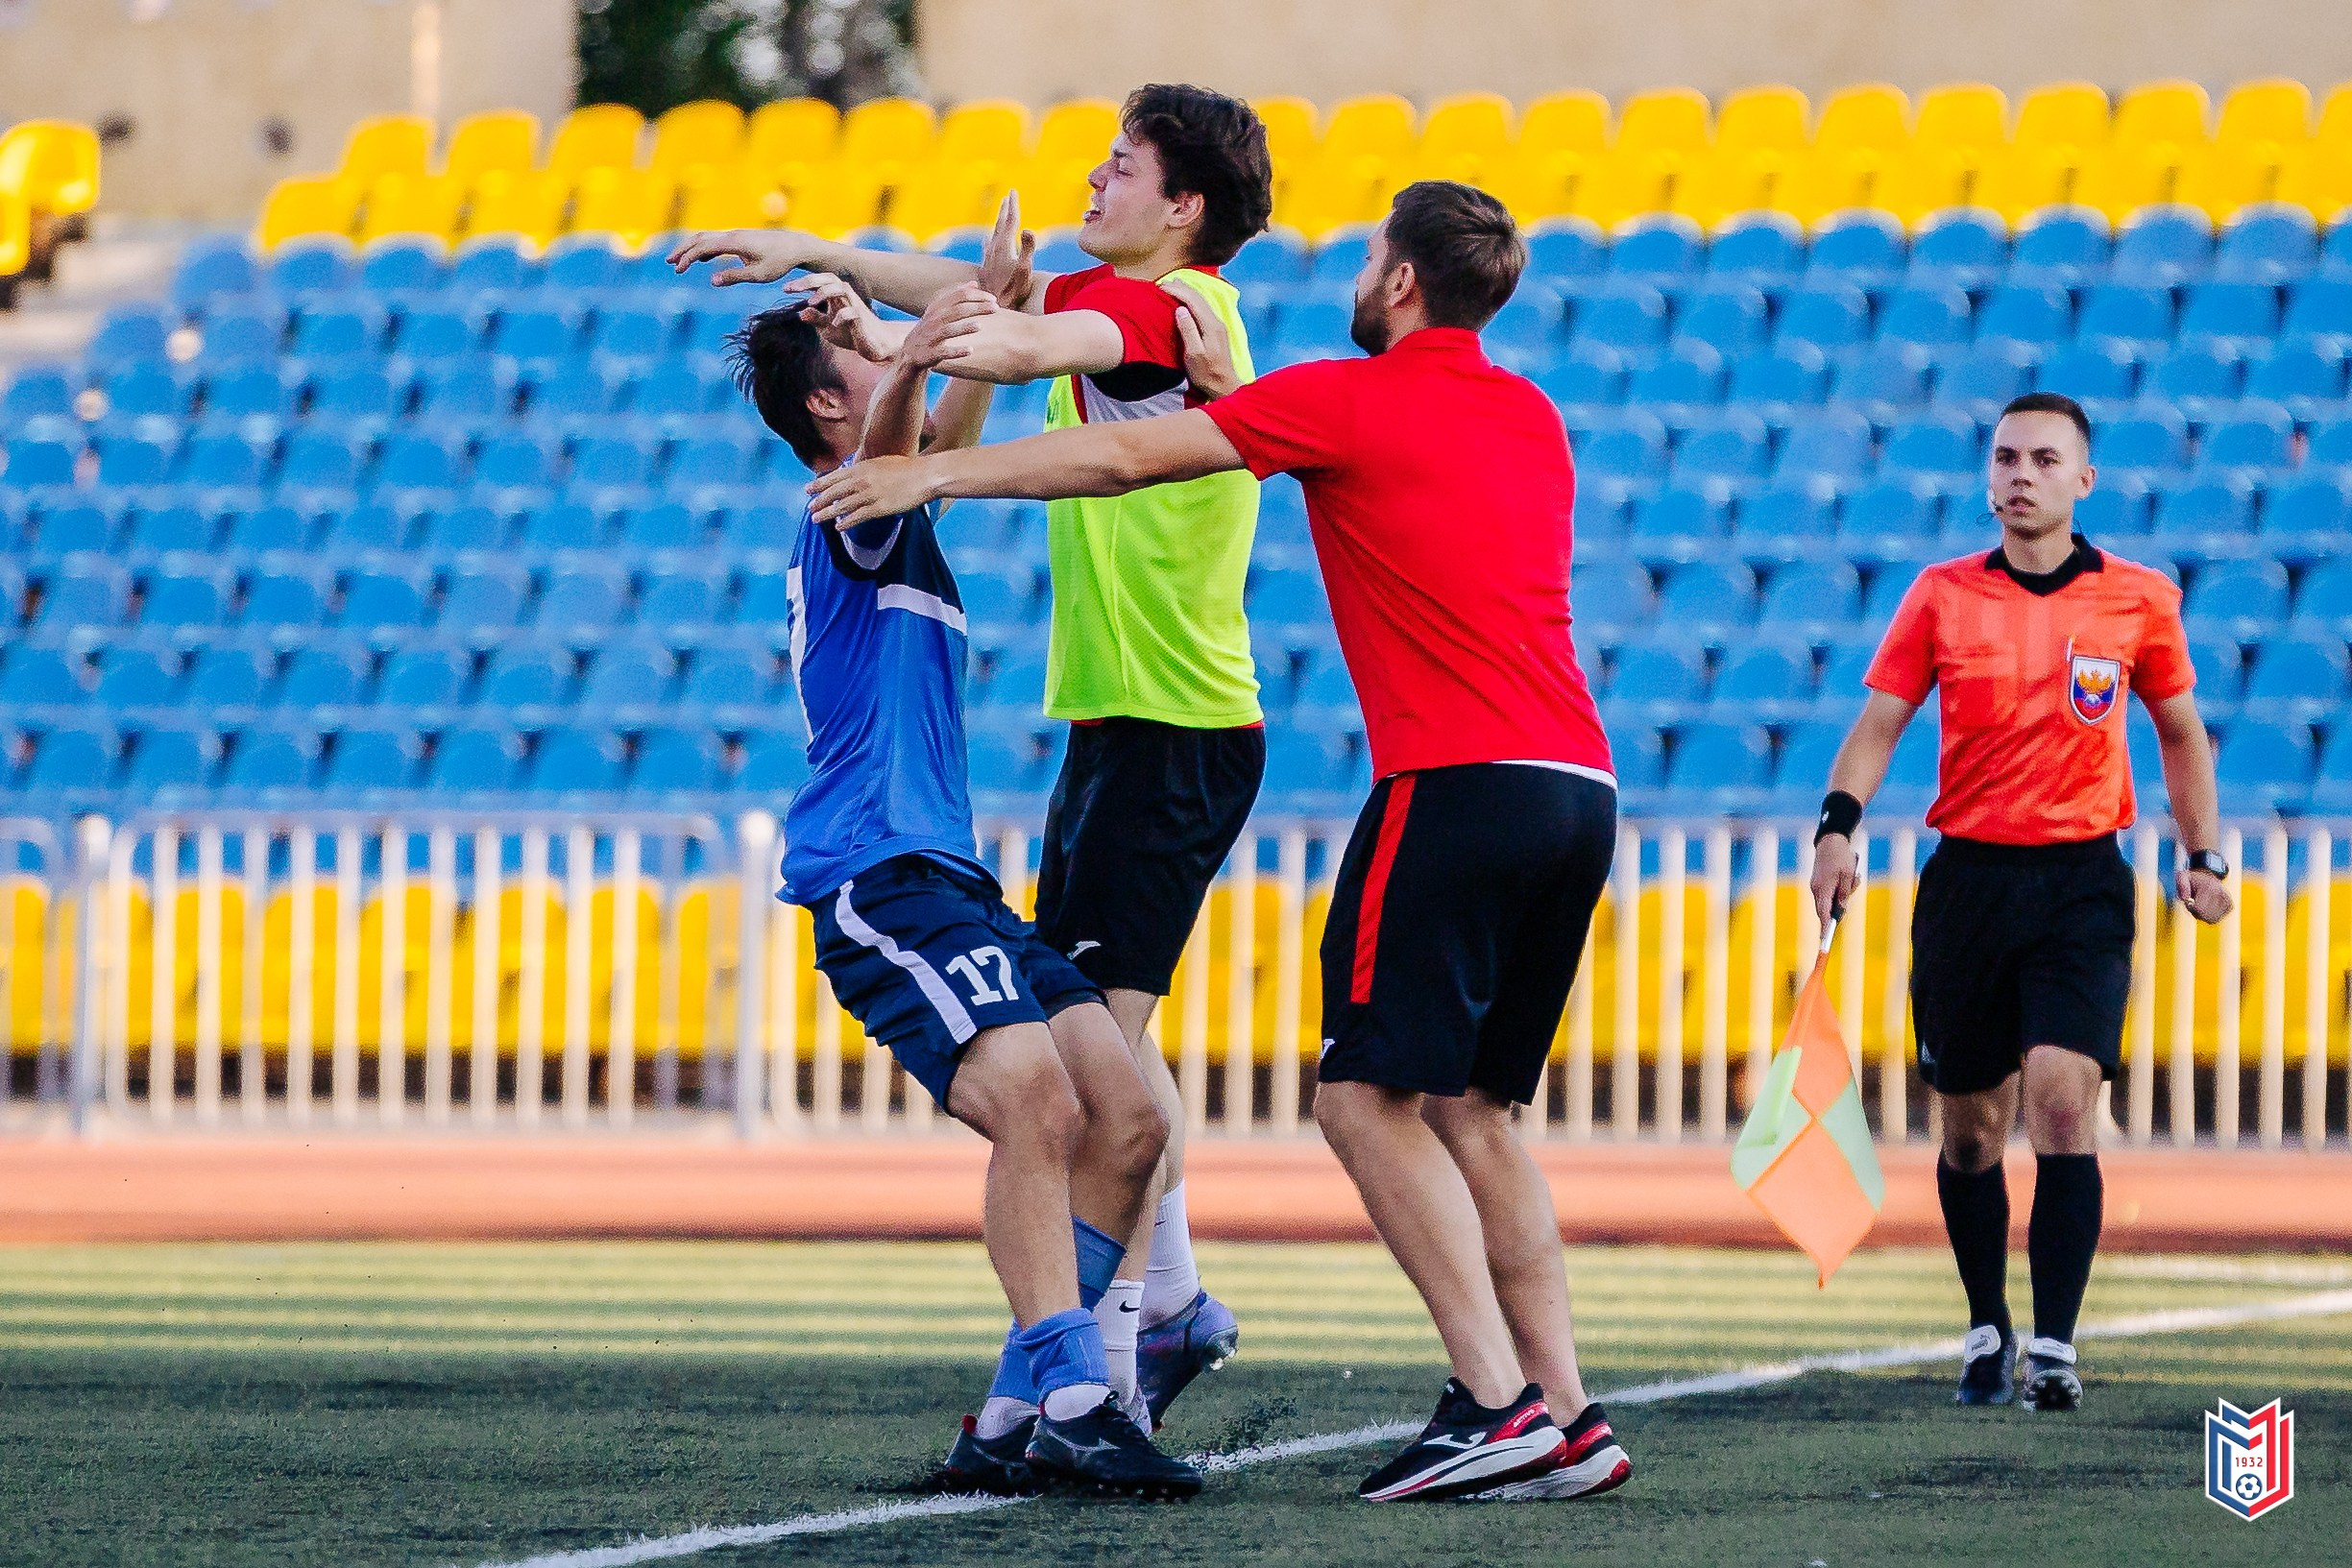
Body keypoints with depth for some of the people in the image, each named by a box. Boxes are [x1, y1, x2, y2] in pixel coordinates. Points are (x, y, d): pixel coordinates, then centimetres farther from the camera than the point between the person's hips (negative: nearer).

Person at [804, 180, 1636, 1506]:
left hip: (1462, 783, -8)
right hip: (1580, 787, 8)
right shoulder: (1531, 415, 19)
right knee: (1467, 1110, 12)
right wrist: (1230, 399, 36)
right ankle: (1566, 1419, 4)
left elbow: (1119, 458, 0)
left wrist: (931, 474, 8)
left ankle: (1498, 1401, -14)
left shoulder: (1346, 399, -3)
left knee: (1370, 1094, -5)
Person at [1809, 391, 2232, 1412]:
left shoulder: (2138, 600, 3)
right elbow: (1879, 723, 1)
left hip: (2082, 879, -2)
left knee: (2062, 1100, -18)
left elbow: (2180, 731, 16)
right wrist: (1837, 827, -15)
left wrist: (2202, 856, 7)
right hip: (1967, 876, 2)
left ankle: (2053, 1348, -19)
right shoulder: (1942, 596, 3)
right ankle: (1986, 1331, 26)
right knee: (1971, 1129, 7)